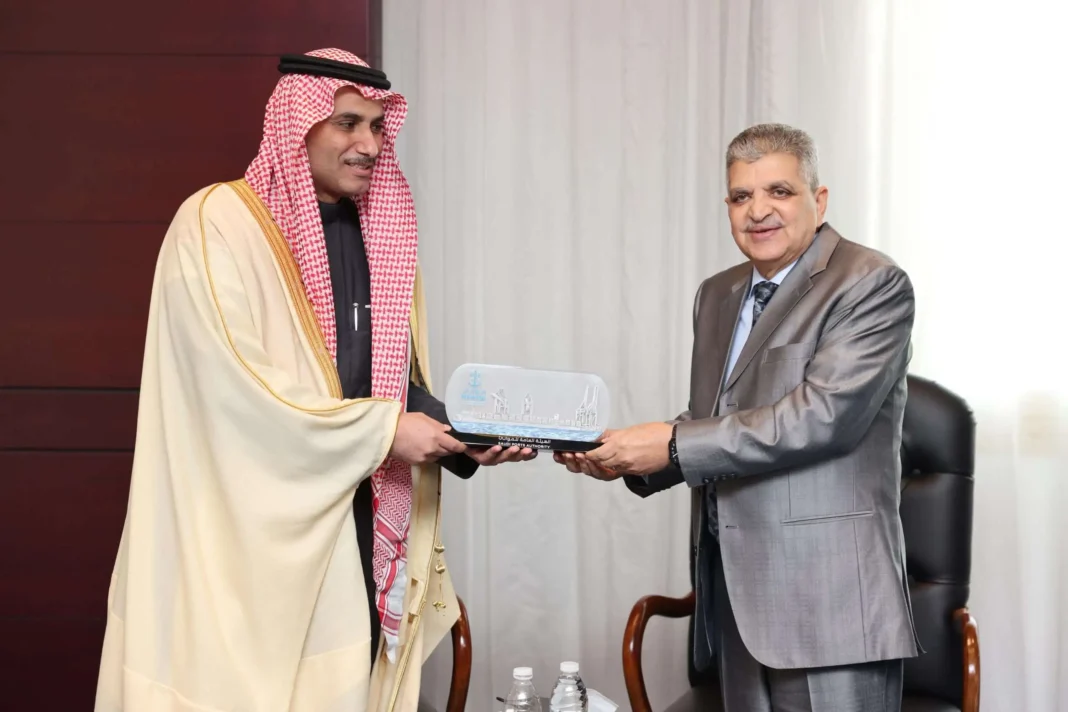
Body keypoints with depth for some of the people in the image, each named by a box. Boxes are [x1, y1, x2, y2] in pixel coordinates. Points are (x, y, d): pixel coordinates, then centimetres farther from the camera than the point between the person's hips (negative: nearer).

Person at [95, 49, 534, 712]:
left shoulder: (384, 237, 12)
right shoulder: (220, 225, -9)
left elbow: (401, 383, 13)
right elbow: (236, 388, -18)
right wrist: (382, 432, -17)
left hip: (359, 527, 6)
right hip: (255, 532, -6)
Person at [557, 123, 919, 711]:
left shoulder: (872, 284, -7)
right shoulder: (717, 295, 16)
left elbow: (822, 415, -19)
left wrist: (673, 444, -17)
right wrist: (629, 458, 0)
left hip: (825, 595, -6)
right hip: (734, 591, 7)